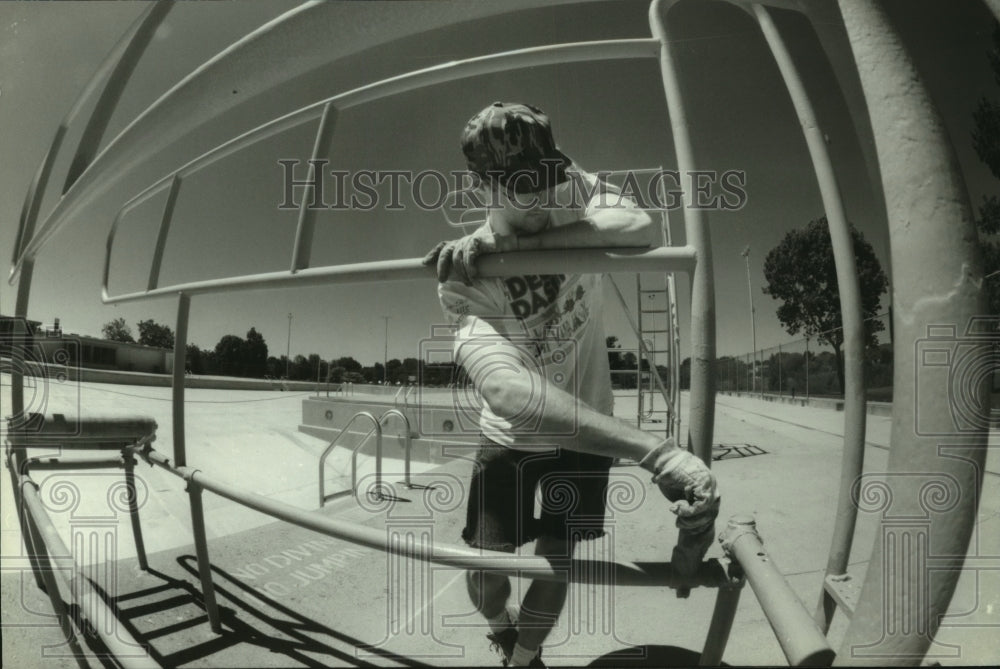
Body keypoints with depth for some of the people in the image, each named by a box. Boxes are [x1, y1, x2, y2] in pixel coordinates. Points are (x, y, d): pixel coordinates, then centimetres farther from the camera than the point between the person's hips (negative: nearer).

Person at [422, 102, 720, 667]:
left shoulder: (575, 190, -16)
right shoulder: (461, 274, -26)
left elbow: (643, 228, -37)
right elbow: (507, 388, -43)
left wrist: (511, 243, -41)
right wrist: (657, 452, -54)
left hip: (584, 429, 2)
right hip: (509, 436, -1)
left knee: (556, 561, 6)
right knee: (485, 568, 0)